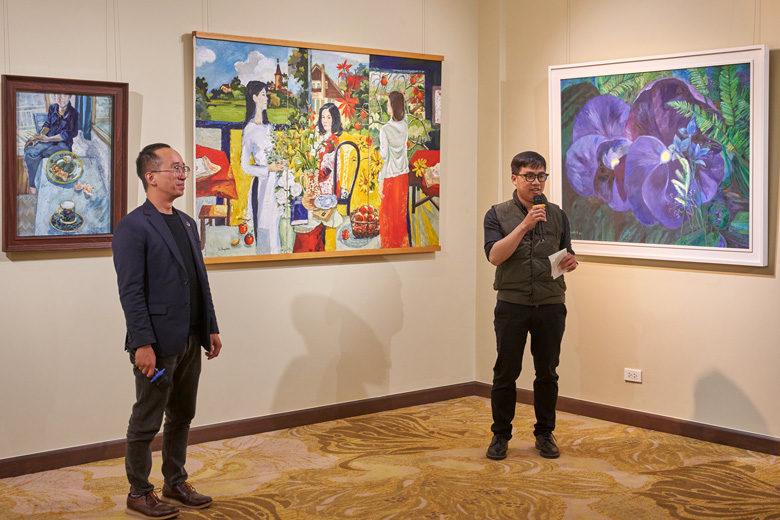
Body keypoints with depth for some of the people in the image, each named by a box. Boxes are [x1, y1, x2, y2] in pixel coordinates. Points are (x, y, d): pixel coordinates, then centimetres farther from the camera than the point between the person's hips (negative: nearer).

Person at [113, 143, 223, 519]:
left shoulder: (187, 224, 14)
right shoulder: (133, 227, -11)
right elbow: (131, 291, -16)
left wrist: (211, 328, 13)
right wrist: (142, 344, -20)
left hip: (190, 341, 8)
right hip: (158, 343, -8)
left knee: (182, 417, 17)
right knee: (146, 423, 4)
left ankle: (176, 484, 30)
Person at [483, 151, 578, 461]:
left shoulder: (556, 215, 11)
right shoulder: (498, 215, 1)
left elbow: (566, 255, 16)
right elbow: (495, 255, -12)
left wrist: (570, 262, -8)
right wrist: (524, 226, -20)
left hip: (550, 305, 3)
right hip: (512, 304, -2)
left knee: (547, 372, 9)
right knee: (505, 373, 3)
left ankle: (544, 433, 22)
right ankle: (501, 435, 16)